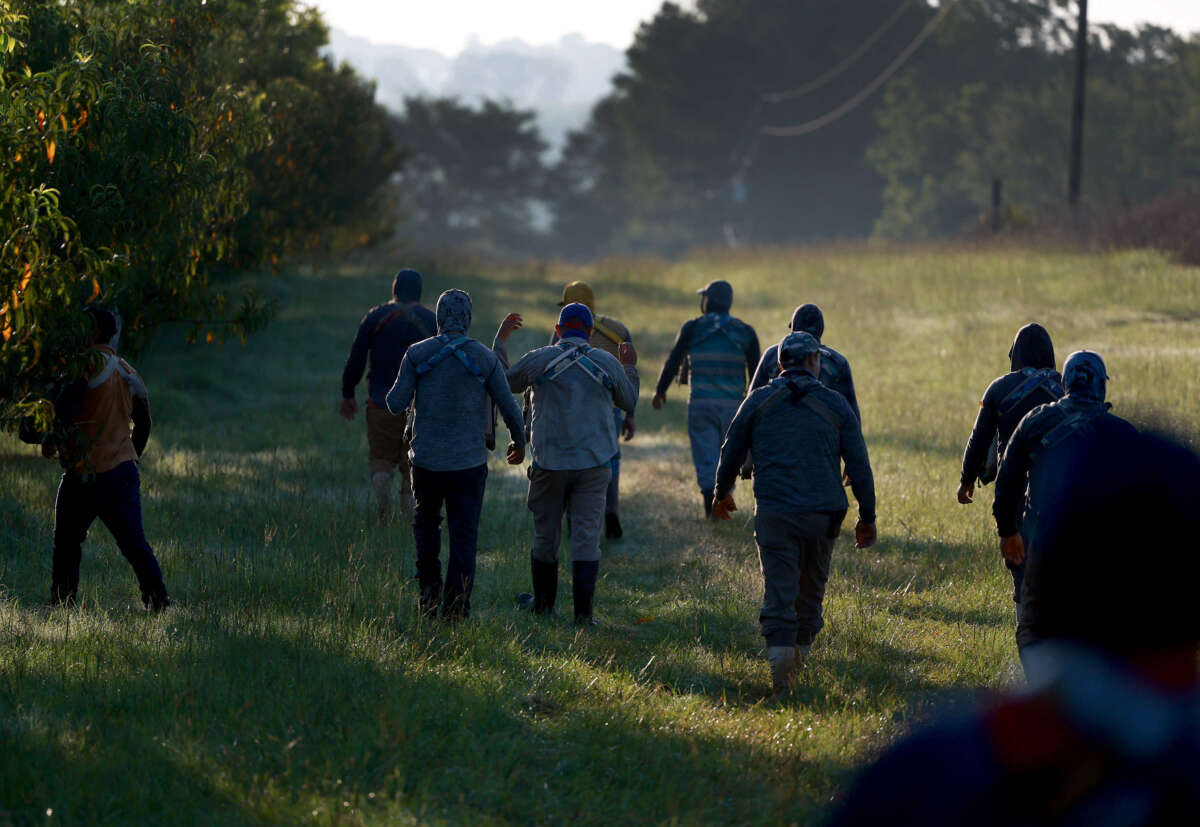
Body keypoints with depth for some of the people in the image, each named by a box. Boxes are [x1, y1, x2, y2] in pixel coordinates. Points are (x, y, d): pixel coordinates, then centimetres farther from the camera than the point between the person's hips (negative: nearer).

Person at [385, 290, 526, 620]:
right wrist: (519, 441, 19)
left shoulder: (417, 354, -5)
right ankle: (456, 607, 0)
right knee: (464, 534, 4)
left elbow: (396, 403, -5)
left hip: (427, 459, 1)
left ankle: (429, 588, 9)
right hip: (469, 461, -1)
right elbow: (509, 407, 1)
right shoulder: (485, 358, -4)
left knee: (426, 522, 22)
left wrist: (399, 385, 18)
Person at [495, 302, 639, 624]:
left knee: (545, 536, 13)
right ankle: (583, 611, -6)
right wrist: (630, 368, 34)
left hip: (550, 462, 0)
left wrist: (501, 340, 26)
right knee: (587, 537, -1)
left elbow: (503, 382, 14)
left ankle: (543, 603, 26)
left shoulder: (538, 360, -3)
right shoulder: (607, 364, 1)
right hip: (594, 464, 0)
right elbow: (629, 403, 17)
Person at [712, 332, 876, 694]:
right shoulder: (835, 405, 4)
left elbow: (731, 453, 13)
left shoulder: (758, 402, 5)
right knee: (811, 588, 18)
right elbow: (859, 465, 3)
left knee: (778, 589, -4)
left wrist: (722, 493, 32)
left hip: (773, 512, -1)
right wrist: (867, 517, 11)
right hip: (822, 512, 1)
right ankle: (801, 650, 29)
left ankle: (779, 652, -23)